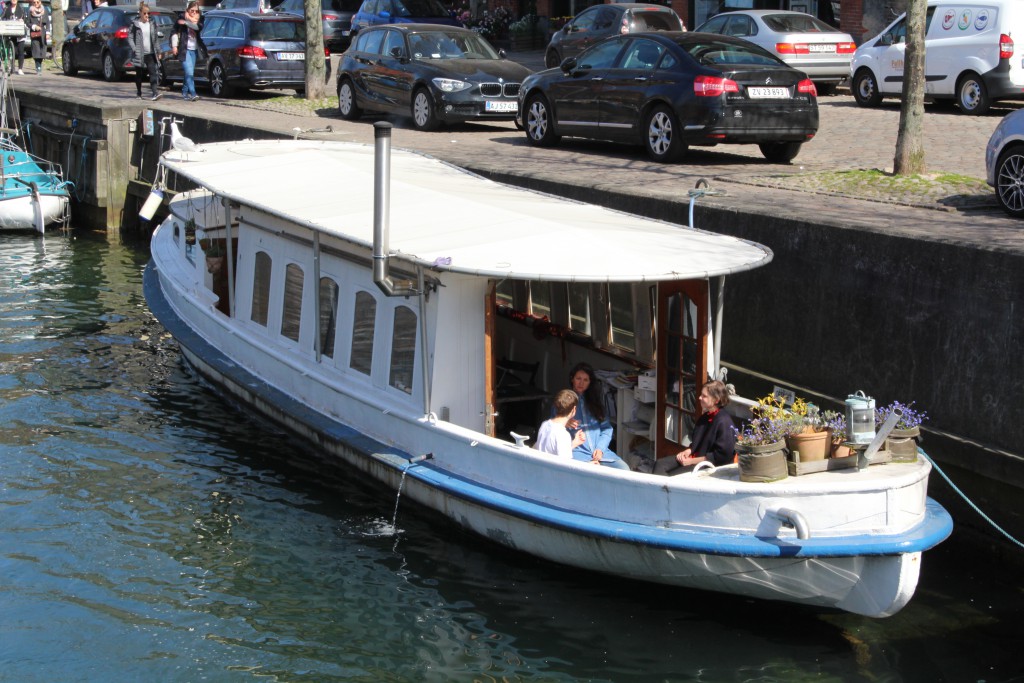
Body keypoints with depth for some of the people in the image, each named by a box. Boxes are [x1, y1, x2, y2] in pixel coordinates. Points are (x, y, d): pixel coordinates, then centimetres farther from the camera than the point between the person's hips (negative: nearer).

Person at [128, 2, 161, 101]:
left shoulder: (152, 24, 9)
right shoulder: (135, 24, -2)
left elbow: (155, 38, 15)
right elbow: (130, 37, -3)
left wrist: (158, 50, 11)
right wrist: (134, 49, -14)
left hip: (150, 53, 2)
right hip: (139, 54, -2)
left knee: (153, 72, -11)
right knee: (139, 74, 8)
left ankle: (155, 92, -20)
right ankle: (139, 93, 21)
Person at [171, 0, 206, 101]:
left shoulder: (199, 19, 9)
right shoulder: (182, 19, -1)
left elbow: (198, 27, -13)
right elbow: (175, 33, -1)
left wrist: (186, 22, -22)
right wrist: (174, 46, -10)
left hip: (194, 50, 5)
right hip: (185, 49, -5)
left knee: (190, 73, 10)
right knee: (189, 72, -15)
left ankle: (184, 92, 24)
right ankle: (192, 94, -20)